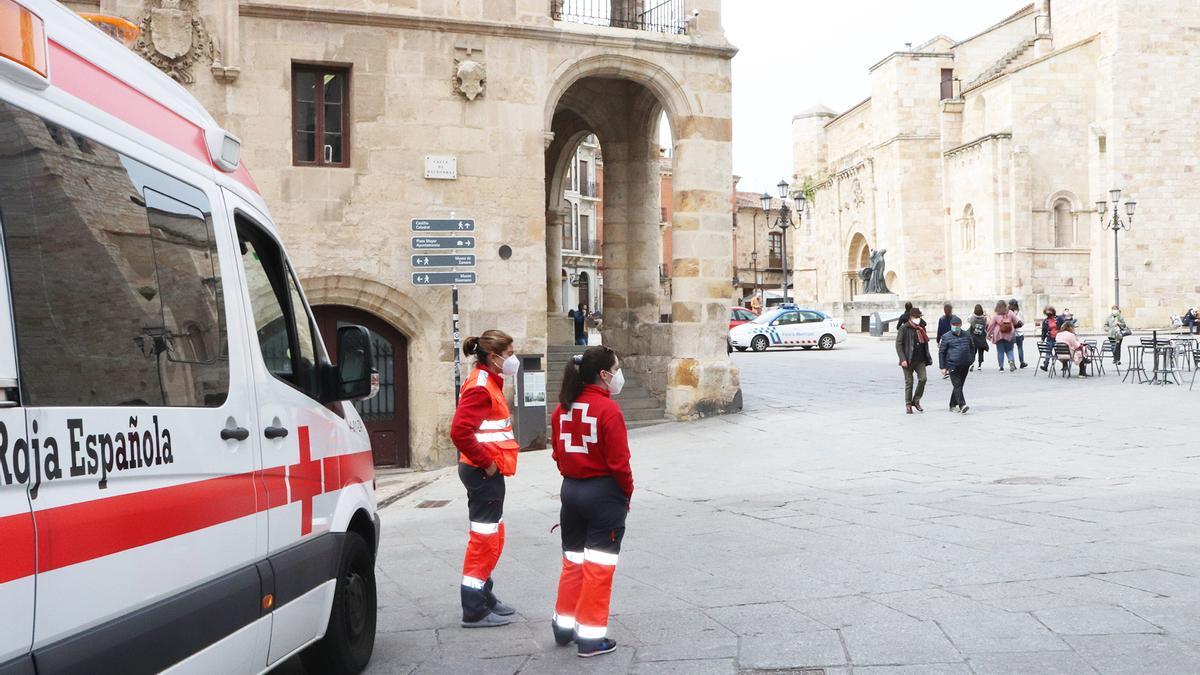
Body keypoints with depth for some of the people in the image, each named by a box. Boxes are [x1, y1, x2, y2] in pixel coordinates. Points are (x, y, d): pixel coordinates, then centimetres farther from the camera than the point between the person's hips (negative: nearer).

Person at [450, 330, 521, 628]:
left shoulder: (489, 382, 14)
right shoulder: (481, 386, -17)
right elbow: (459, 431, -27)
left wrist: (490, 462, 13)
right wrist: (485, 462, -20)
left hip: (488, 471, 10)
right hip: (484, 472, -10)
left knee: (492, 536, 18)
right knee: (485, 538, -4)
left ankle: (484, 597, 30)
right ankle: (474, 611, 3)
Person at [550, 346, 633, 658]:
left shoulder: (563, 407, 3)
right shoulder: (608, 409, -17)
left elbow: (558, 454, 8)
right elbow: (619, 462, -17)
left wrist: (572, 479, 16)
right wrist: (627, 494, -2)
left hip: (570, 490, 7)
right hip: (604, 494, -6)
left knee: (573, 561, 19)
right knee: (598, 566, 3)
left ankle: (564, 626, 29)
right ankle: (591, 637, 9)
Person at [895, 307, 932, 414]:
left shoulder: (921, 328, 12)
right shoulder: (904, 328, -4)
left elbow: (925, 342, 20)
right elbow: (898, 344, -8)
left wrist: (927, 358, 14)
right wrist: (903, 359, -17)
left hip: (920, 360, 4)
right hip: (908, 361, -4)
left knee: (923, 378, -8)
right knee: (909, 382, 1)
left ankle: (916, 400, 9)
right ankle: (908, 405, 12)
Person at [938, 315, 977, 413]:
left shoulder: (967, 336, 9)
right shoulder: (947, 337, -2)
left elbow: (972, 348, 21)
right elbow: (941, 352, 0)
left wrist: (971, 361, 13)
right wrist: (942, 367, -4)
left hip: (965, 366, 5)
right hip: (953, 366, -5)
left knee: (959, 386, 11)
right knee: (957, 386, -13)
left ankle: (953, 405, 21)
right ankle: (962, 405, -21)